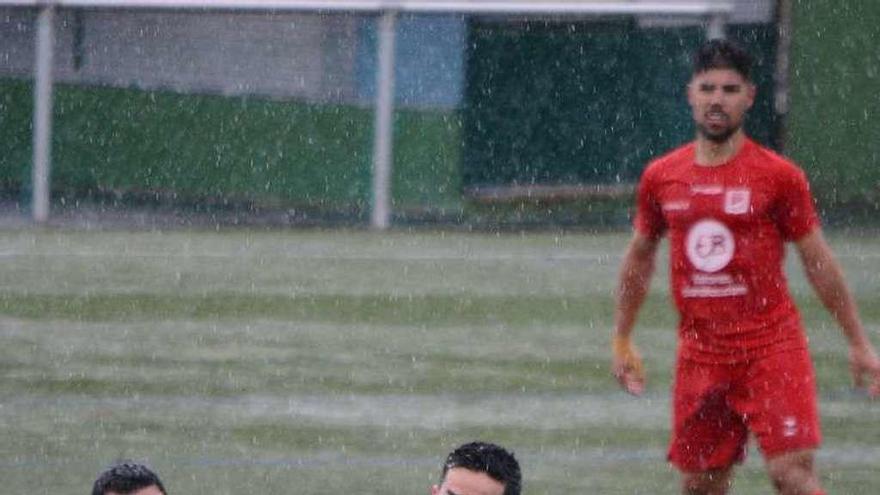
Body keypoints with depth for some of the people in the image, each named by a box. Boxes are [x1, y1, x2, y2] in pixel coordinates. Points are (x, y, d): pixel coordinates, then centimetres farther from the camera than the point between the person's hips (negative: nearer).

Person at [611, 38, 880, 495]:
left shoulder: (778, 176, -4)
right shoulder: (660, 178, 6)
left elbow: (818, 261, 2)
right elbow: (639, 257, 19)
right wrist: (621, 340, 20)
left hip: (771, 345, -4)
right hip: (699, 351, 4)